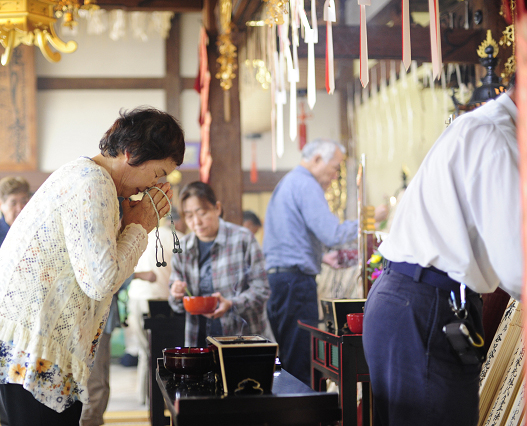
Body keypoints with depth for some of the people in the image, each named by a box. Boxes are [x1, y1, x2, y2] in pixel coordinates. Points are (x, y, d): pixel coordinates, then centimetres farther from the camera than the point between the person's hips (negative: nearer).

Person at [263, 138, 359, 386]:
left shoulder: (287, 182, 22)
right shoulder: (306, 185, -10)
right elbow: (332, 234, -19)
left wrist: (321, 257, 24)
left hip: (278, 275, 10)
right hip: (296, 279, -10)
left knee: (288, 359, 11)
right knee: (301, 366, -9)